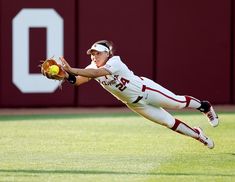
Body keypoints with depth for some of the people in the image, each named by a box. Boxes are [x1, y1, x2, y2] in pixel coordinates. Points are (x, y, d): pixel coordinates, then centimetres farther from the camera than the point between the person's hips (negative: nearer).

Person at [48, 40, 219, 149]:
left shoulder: (114, 62, -33)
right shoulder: (93, 68, -12)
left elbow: (97, 73, -51)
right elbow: (77, 80, -29)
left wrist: (72, 70, -60)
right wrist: (66, 75, -51)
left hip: (145, 90, -6)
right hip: (135, 104, 6)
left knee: (178, 102, 4)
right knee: (169, 122, 10)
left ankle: (205, 106, 35)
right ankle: (197, 135, 30)